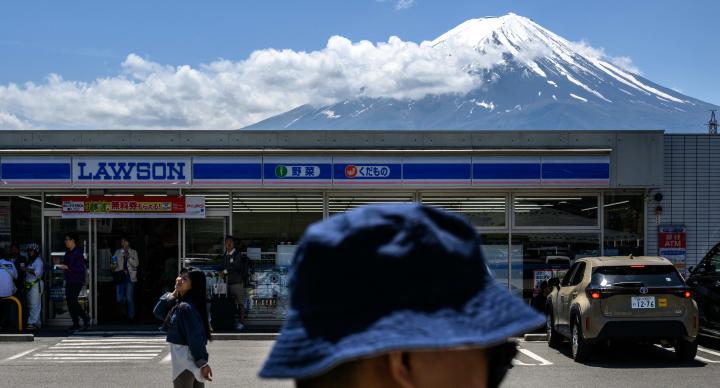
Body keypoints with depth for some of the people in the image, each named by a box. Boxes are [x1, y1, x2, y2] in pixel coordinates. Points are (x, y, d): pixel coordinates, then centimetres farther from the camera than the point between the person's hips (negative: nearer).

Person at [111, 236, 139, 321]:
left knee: (129, 298, -7)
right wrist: (113, 266, -9)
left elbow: (136, 263, -3)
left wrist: (128, 257, -15)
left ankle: (131, 316, 4)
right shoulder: (118, 252, 14)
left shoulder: (133, 252, 8)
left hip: (129, 277, -2)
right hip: (120, 276, 2)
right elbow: (113, 265, 14)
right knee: (119, 299, -4)